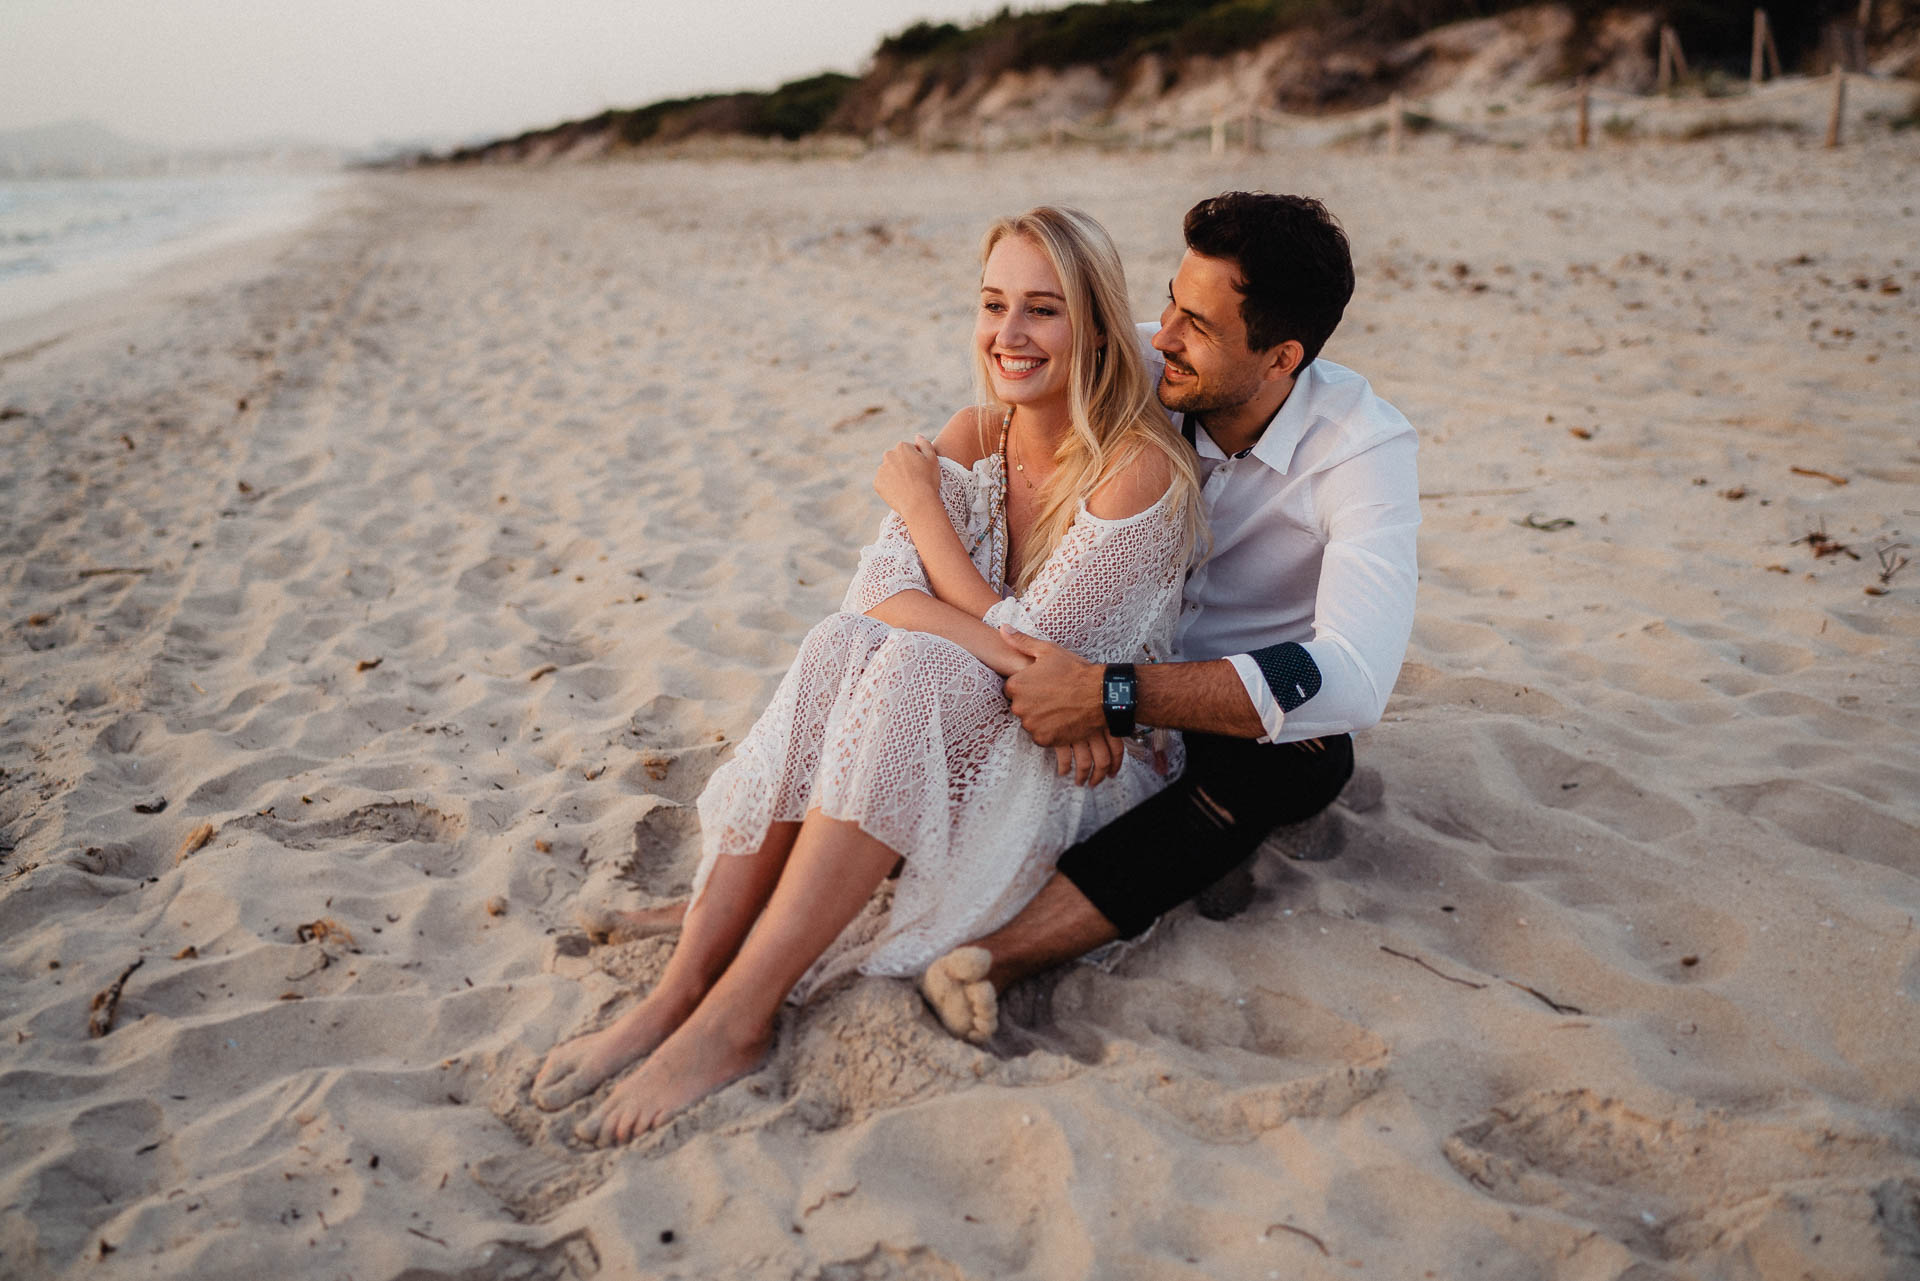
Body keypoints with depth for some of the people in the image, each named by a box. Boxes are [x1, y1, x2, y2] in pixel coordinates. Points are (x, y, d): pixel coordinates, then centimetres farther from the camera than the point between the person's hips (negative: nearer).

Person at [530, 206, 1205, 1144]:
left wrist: (921, 503, -11)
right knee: (841, 646, -26)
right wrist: (1018, 656, -31)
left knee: (917, 666, -33)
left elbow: (1033, 646, -20)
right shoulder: (972, 439, 1)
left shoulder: (1142, 469, -17)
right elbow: (881, 591, -13)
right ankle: (679, 991, -28)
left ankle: (736, 1021, -33)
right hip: (949, 739, 5)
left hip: (1097, 765, -5)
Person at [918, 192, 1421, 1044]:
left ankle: (994, 961, -48)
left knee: (1307, 758, -37)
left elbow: (1356, 679, -38)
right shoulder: (1136, 369, -15)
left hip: (1259, 704, -3)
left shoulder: (1364, 448, -25)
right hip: (1129, 662, 4)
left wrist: (1109, 694, -45)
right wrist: (1065, 677, -32)